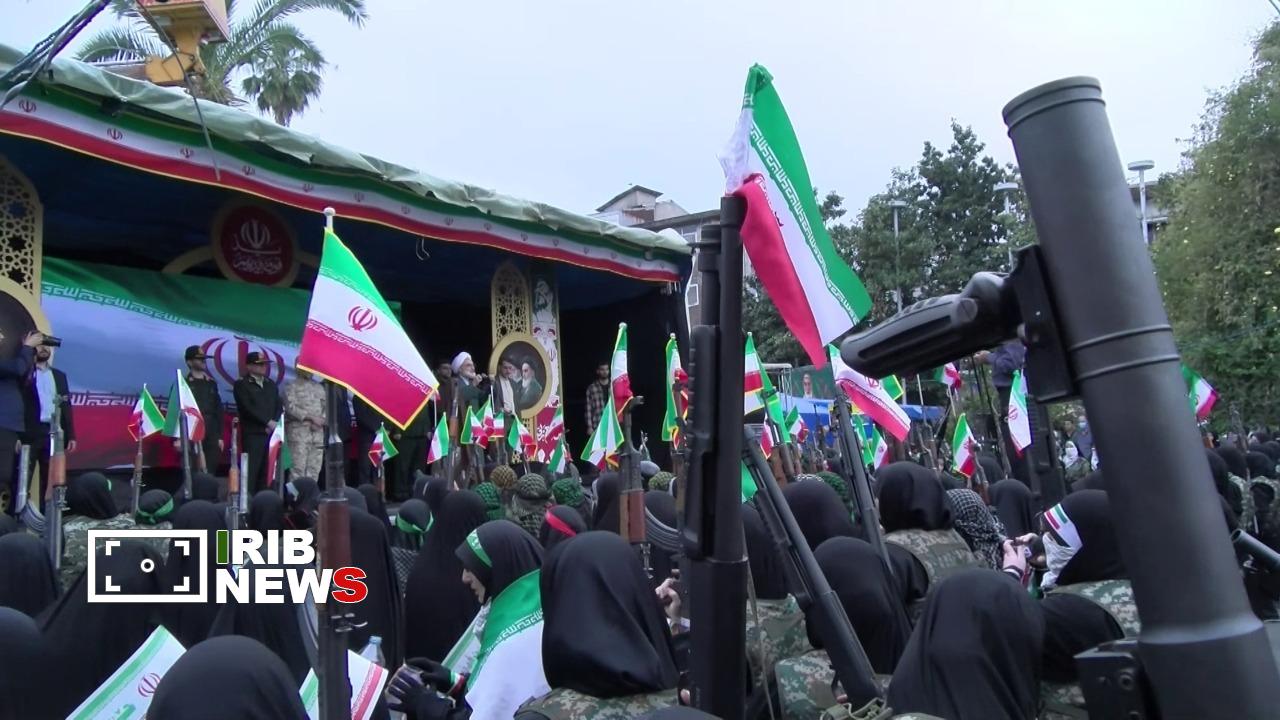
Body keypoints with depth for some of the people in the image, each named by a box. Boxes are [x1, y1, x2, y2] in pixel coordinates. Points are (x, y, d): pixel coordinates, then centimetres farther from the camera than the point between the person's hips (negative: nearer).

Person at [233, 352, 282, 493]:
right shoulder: (241, 384, 3)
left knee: (266, 472, 1)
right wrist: (268, 422, -10)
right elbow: (247, 408, -8)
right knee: (251, 472, -10)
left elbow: (279, 406, 16)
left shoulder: (271, 384, 21)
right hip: (253, 434, -5)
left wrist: (274, 424, -2)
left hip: (271, 434, 5)